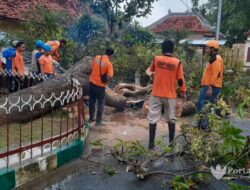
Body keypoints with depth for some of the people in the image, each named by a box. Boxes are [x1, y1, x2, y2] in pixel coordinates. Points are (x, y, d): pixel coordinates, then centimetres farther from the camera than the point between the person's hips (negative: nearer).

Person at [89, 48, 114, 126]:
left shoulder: (97, 57, -1)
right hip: (100, 85, -5)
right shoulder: (109, 63, -15)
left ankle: (91, 117, 30)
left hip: (92, 82, 5)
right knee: (100, 103, 9)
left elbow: (91, 68, 8)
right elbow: (110, 76, -22)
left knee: (92, 101, 19)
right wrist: (105, 82, -5)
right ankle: (98, 121, 14)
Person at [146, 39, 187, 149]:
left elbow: (151, 70, 17)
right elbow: (180, 80, -2)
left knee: (153, 119, 5)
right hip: (170, 96, 0)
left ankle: (151, 143, 6)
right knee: (171, 119, 15)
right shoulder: (177, 62, -7)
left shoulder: (156, 59, -4)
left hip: (156, 94, 0)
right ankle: (171, 142, 23)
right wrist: (183, 92, 12)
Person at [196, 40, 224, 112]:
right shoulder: (213, 58, 18)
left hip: (212, 88, -10)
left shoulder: (216, 59, -14)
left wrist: (210, 87, -25)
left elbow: (215, 75, -22)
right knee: (200, 104, 12)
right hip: (207, 86, 10)